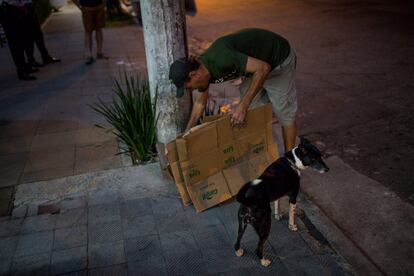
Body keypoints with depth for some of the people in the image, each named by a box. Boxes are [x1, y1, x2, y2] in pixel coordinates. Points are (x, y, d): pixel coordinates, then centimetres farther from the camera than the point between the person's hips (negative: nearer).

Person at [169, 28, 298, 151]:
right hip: (258, 64, 8)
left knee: (284, 113, 2)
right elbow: (200, 103, 10)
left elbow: (263, 68, -36)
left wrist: (243, 106, -35)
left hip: (280, 58, -8)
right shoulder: (201, 70, -7)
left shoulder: (220, 59, -36)